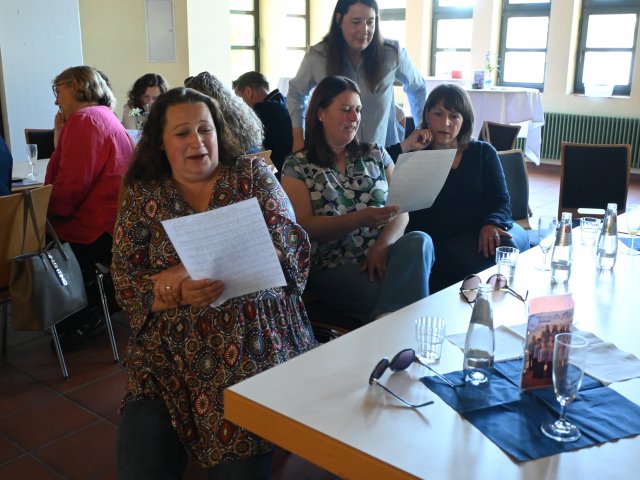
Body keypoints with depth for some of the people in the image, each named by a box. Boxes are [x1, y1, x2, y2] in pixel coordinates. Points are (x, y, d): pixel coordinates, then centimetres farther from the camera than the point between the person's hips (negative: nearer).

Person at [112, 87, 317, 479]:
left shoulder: (253, 175, 7)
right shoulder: (142, 197, 9)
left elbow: (290, 245, -6)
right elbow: (126, 283, 2)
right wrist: (179, 291, -22)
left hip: (256, 346, -1)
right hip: (170, 355, 2)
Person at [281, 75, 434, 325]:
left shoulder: (375, 154, 17)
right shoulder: (297, 166, 7)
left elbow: (401, 209, 8)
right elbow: (304, 226, -4)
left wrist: (382, 246, -13)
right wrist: (360, 219, -19)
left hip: (384, 256, 5)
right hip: (333, 267, -4)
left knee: (419, 241, -30)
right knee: (399, 296, -33)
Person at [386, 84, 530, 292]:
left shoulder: (483, 152, 19)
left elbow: (501, 202, 9)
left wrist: (492, 224, -13)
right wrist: (404, 147, -5)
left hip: (482, 233, 3)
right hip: (438, 242, -3)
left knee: (508, 246, -31)